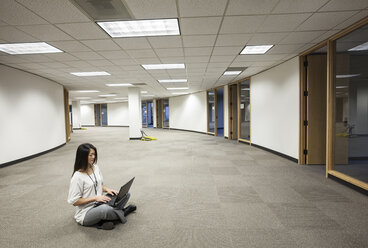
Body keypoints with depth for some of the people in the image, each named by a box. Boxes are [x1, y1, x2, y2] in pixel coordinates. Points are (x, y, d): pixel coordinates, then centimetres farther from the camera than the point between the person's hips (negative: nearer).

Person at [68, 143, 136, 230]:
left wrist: (107, 189, -4)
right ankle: (122, 212, -8)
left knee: (126, 194, -6)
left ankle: (104, 221, -14)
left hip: (99, 204, 7)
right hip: (85, 214, -7)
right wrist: (95, 198, -21)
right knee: (104, 209, -40)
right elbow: (74, 201, -16)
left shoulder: (95, 168, 4)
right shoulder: (77, 176, -18)